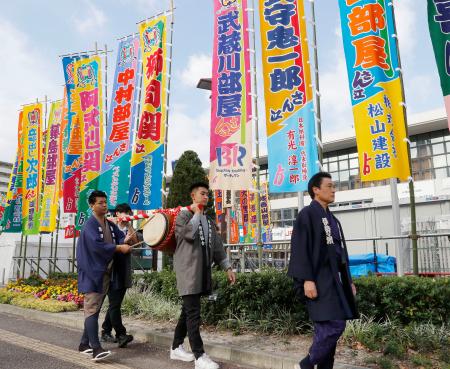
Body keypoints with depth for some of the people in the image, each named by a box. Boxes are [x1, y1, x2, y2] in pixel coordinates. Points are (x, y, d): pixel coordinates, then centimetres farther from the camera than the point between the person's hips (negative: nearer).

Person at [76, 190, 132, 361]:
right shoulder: (89, 225, -11)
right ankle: (96, 349, -13)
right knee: (92, 309, -10)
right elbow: (97, 245, -23)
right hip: (92, 273, -8)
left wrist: (125, 240, -13)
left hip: (106, 272, 8)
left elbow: (121, 237, 10)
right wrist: (119, 248, -18)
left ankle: (84, 344, 23)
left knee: (95, 309, 13)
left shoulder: (111, 225, 13)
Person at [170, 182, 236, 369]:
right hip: (188, 271, -7)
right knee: (193, 313, -8)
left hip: (202, 271, 8)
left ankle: (176, 348, 26)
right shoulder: (183, 215, -2)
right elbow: (189, 233, -22)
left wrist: (227, 267, 11)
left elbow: (217, 246, 17)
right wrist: (196, 213, -10)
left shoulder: (208, 221, 19)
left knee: (188, 311, 14)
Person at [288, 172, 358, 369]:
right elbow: (300, 248, -13)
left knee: (327, 328, 8)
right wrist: (307, 279, -21)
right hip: (319, 279, -8)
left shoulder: (332, 219, 20)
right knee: (333, 325, -14)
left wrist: (349, 281, 18)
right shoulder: (307, 214, -6)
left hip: (334, 278, 8)